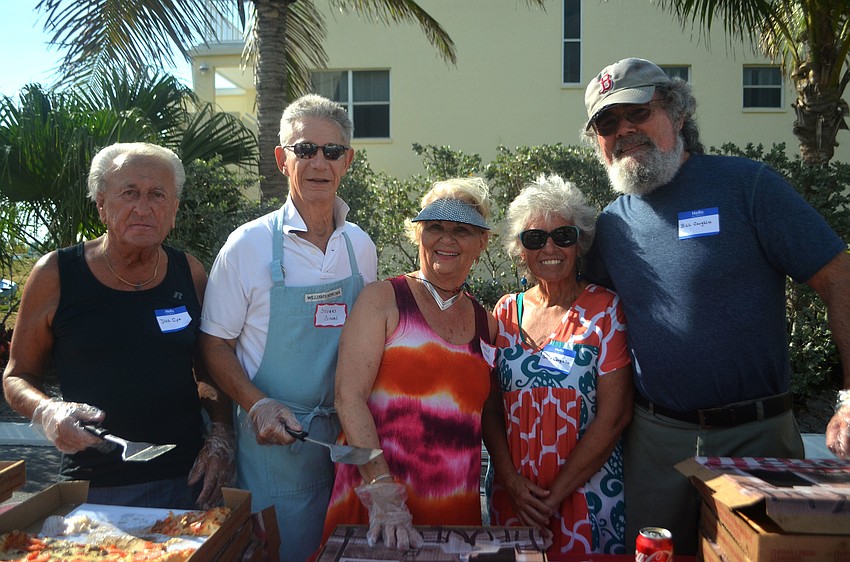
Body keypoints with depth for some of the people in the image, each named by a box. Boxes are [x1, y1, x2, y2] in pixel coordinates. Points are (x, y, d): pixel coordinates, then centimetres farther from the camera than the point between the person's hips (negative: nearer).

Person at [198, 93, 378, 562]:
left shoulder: (361, 246, 3)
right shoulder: (249, 244, -9)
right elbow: (215, 343, -4)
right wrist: (257, 405, -19)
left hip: (345, 437, 4)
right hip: (272, 438, -4)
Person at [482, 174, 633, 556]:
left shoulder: (605, 309, -7)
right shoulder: (506, 311, 3)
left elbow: (614, 415, -11)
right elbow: (489, 406, 4)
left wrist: (555, 495, -12)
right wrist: (511, 481, -9)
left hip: (584, 491, -3)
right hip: (512, 492, 3)